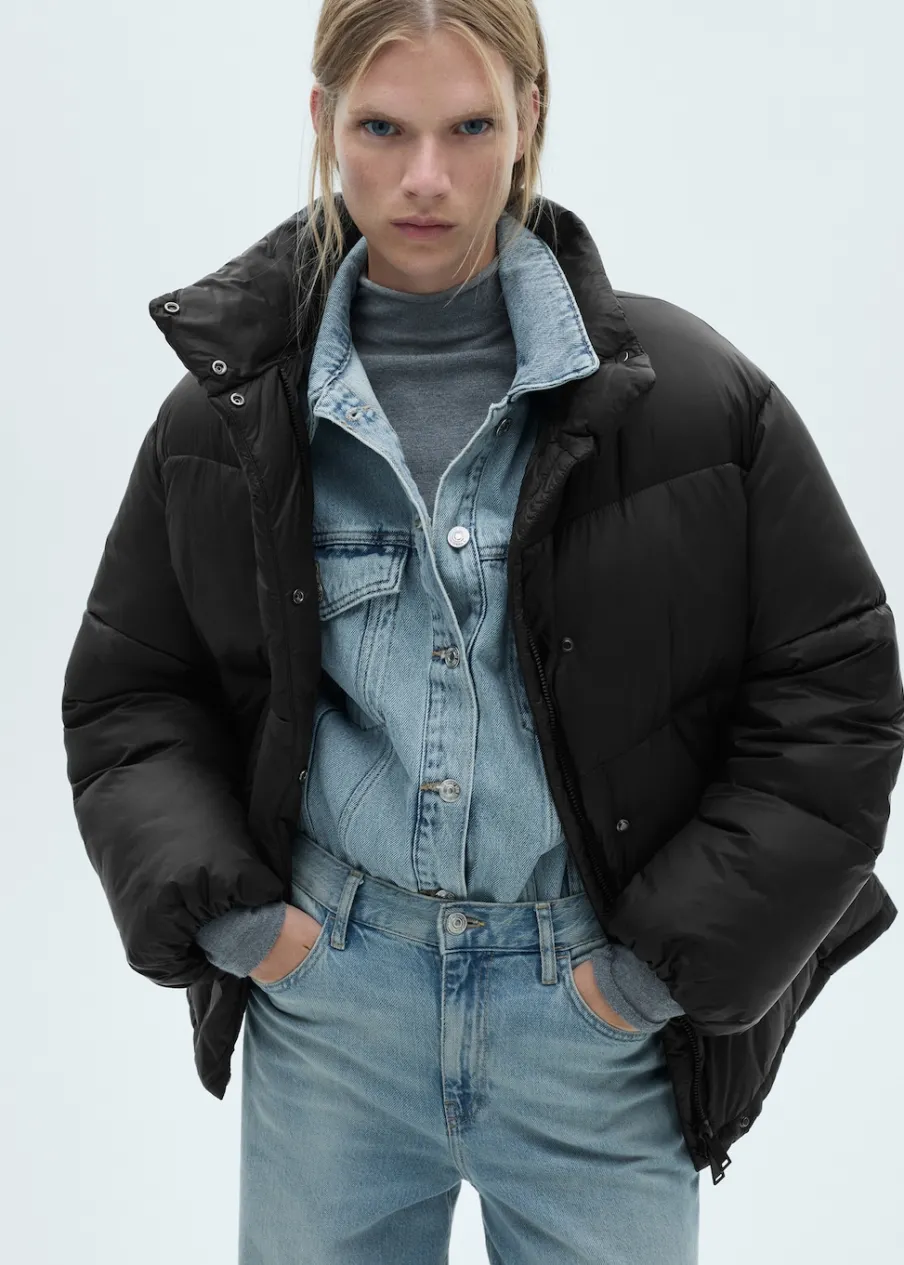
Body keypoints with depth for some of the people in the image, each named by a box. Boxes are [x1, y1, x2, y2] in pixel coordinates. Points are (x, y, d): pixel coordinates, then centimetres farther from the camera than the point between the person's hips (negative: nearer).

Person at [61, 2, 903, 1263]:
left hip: (596, 1015, -1)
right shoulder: (230, 413, 0)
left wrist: (680, 956, -7)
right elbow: (125, 694, 9)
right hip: (324, 995, 2)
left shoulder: (691, 394, -7)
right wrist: (216, 909, -5)